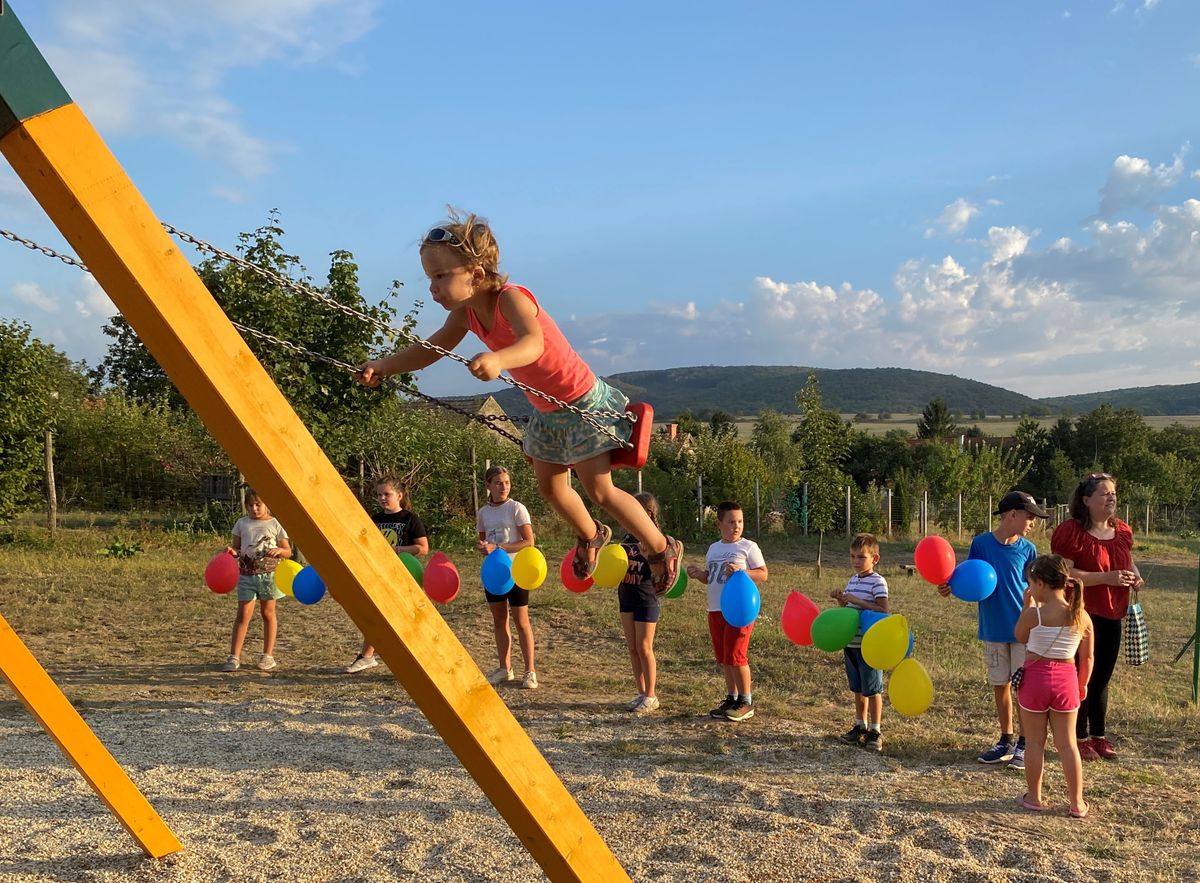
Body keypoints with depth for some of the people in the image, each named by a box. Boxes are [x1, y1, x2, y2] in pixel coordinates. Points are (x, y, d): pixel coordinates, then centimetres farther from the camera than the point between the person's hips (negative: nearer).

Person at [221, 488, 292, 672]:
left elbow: (288, 552, 4)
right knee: (243, 614, -5)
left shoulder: (275, 524, 2)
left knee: (268, 613, 6)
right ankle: (234, 657, -3)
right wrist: (232, 551, -10)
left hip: (269, 574, -1)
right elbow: (237, 548, 13)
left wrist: (279, 550, -18)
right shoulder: (242, 523, 8)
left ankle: (268, 655, 15)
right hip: (246, 574, 1)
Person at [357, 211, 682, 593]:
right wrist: (383, 366, -14)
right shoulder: (465, 314, -6)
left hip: (584, 403, -8)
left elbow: (533, 342, -49)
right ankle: (590, 536, 48)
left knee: (599, 490, -8)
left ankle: (662, 548, 13)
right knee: (551, 489, 19)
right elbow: (429, 350, 0)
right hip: (547, 411, 9)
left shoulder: (511, 298, -30)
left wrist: (498, 360, -68)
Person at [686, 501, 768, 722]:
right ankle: (731, 698, 24)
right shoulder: (714, 548, 14)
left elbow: (763, 574, -6)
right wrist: (698, 574, -1)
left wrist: (741, 572, -20)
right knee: (723, 658, 12)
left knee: (736, 656, -7)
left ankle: (746, 702, 6)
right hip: (716, 610, 6)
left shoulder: (748, 547, -4)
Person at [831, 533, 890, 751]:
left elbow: (884, 610, -22)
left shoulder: (878, 582, -12)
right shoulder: (852, 580, 11)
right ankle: (860, 725, 28)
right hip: (851, 643, 7)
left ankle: (875, 730, 12)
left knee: (872, 689, 2)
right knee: (857, 688, 16)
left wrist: (857, 600, -24)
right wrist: (840, 599, -2)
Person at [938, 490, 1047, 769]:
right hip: (993, 629, 1)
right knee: (1000, 685, 11)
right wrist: (950, 588, -17)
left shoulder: (1027, 549, -2)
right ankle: (1007, 740, 26)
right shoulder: (981, 543, -4)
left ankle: (1024, 744, 15)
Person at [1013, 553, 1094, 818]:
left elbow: (1020, 637, 5)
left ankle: (1034, 797, 21)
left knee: (1035, 742, 10)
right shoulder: (1082, 617, -4)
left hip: (1035, 679, -3)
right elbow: (1087, 658, 3)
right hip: (1066, 680, 3)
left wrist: (1028, 605, 8)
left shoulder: (1033, 614, -16)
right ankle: (1077, 803, 18)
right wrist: (1082, 685, 18)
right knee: (1067, 743, 12)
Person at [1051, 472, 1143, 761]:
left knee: (1102, 677, 15)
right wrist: (1107, 578, -26)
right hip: (1082, 614, -7)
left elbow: (1129, 562, 25)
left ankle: (1099, 736, 26)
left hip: (1112, 615, 7)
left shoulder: (1122, 531, 9)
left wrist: (1135, 576, 2)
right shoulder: (1071, 532, -15)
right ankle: (1080, 738, 13)